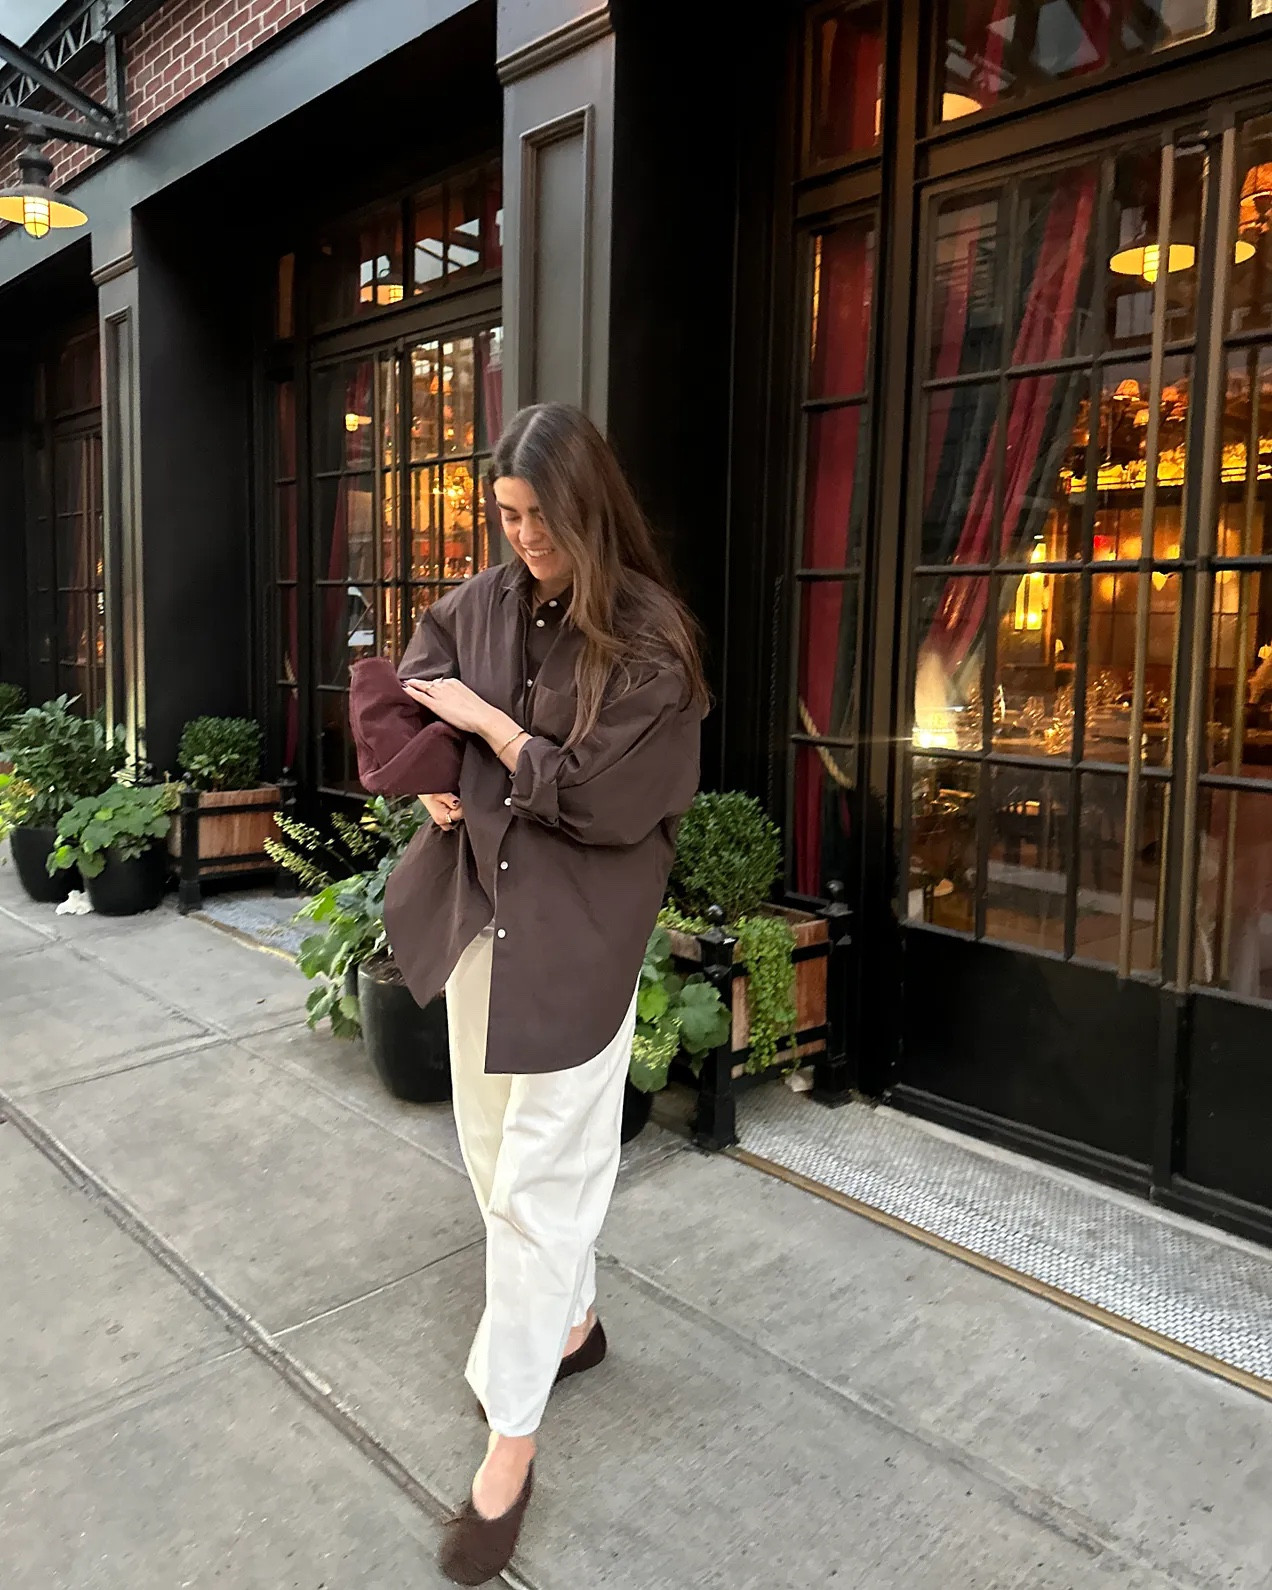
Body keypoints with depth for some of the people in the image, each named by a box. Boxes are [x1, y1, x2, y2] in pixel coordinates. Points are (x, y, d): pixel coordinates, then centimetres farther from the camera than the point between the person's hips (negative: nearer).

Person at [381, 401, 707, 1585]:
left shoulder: (649, 641, -14)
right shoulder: (483, 603, 3)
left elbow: (605, 801, -17)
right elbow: (413, 688, 19)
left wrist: (484, 723, -11)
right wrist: (434, 777, 0)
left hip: (579, 931, -6)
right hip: (480, 902, 7)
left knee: (540, 1176, -1)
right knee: (492, 1145, 18)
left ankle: (511, 1437, 15)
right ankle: (570, 1320, 41)